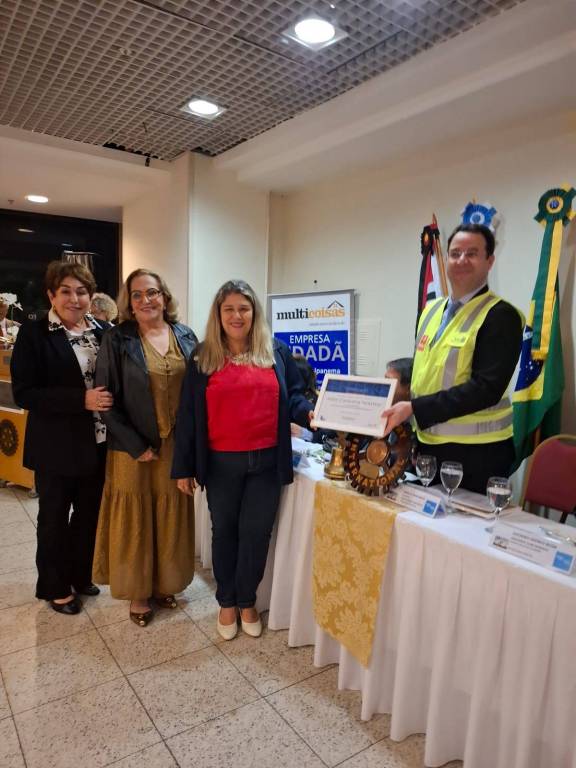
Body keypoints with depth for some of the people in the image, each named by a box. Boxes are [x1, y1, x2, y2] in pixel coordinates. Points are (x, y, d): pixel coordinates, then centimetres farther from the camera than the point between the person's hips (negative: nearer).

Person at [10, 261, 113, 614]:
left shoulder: (102, 331, 2)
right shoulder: (34, 333, -9)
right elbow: (24, 393, -15)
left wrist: (108, 398, -9)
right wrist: (81, 400, -23)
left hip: (98, 442, 4)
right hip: (56, 446, -4)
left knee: (89, 513, 18)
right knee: (55, 517, 14)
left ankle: (80, 575, 40)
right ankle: (54, 587, 34)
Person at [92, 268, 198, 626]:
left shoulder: (185, 336, 4)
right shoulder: (117, 340, -6)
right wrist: (136, 446, -12)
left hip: (177, 445, 3)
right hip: (134, 447, -3)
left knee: (171, 517, 14)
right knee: (136, 518, 9)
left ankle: (164, 583, 34)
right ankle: (139, 591, 28)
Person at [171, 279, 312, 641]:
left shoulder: (276, 351, 4)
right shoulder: (203, 358, 1)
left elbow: (293, 395, 8)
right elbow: (188, 413, 1)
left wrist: (309, 412, -16)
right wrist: (184, 467, -1)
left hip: (266, 461, 1)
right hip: (221, 463, 0)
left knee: (257, 533, 9)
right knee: (225, 532, 14)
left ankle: (247, 601, 32)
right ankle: (227, 602, 35)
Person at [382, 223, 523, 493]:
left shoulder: (500, 316, -12)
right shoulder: (432, 309, 10)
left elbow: (486, 388, -21)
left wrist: (414, 408, -25)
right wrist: (402, 413, 8)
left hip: (477, 452, -6)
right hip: (429, 445, 7)